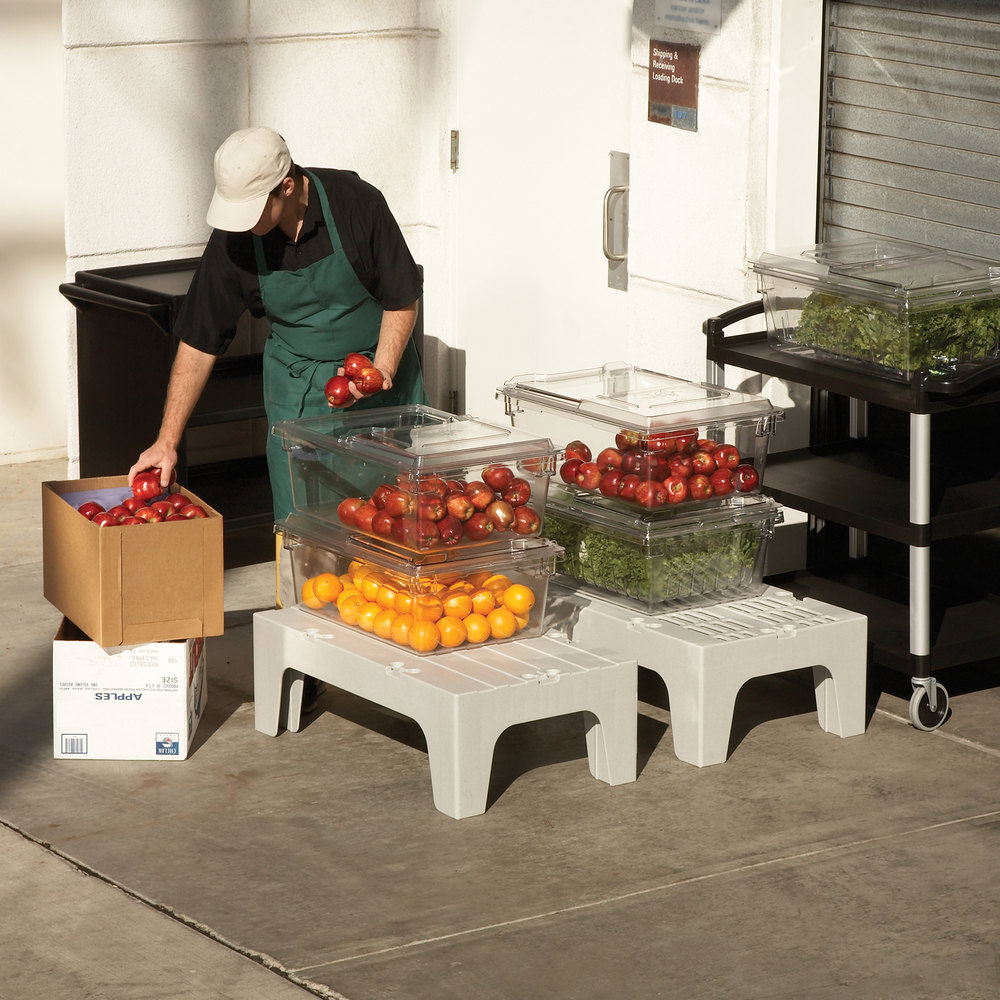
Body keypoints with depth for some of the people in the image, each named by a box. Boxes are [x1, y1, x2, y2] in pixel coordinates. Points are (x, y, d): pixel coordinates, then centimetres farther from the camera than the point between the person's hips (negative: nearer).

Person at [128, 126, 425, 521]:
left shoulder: (358, 203, -19)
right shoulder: (232, 240, -14)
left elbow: (402, 299, -7)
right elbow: (199, 341, -7)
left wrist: (382, 371, -21)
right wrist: (167, 440, -9)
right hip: (297, 386, 1)